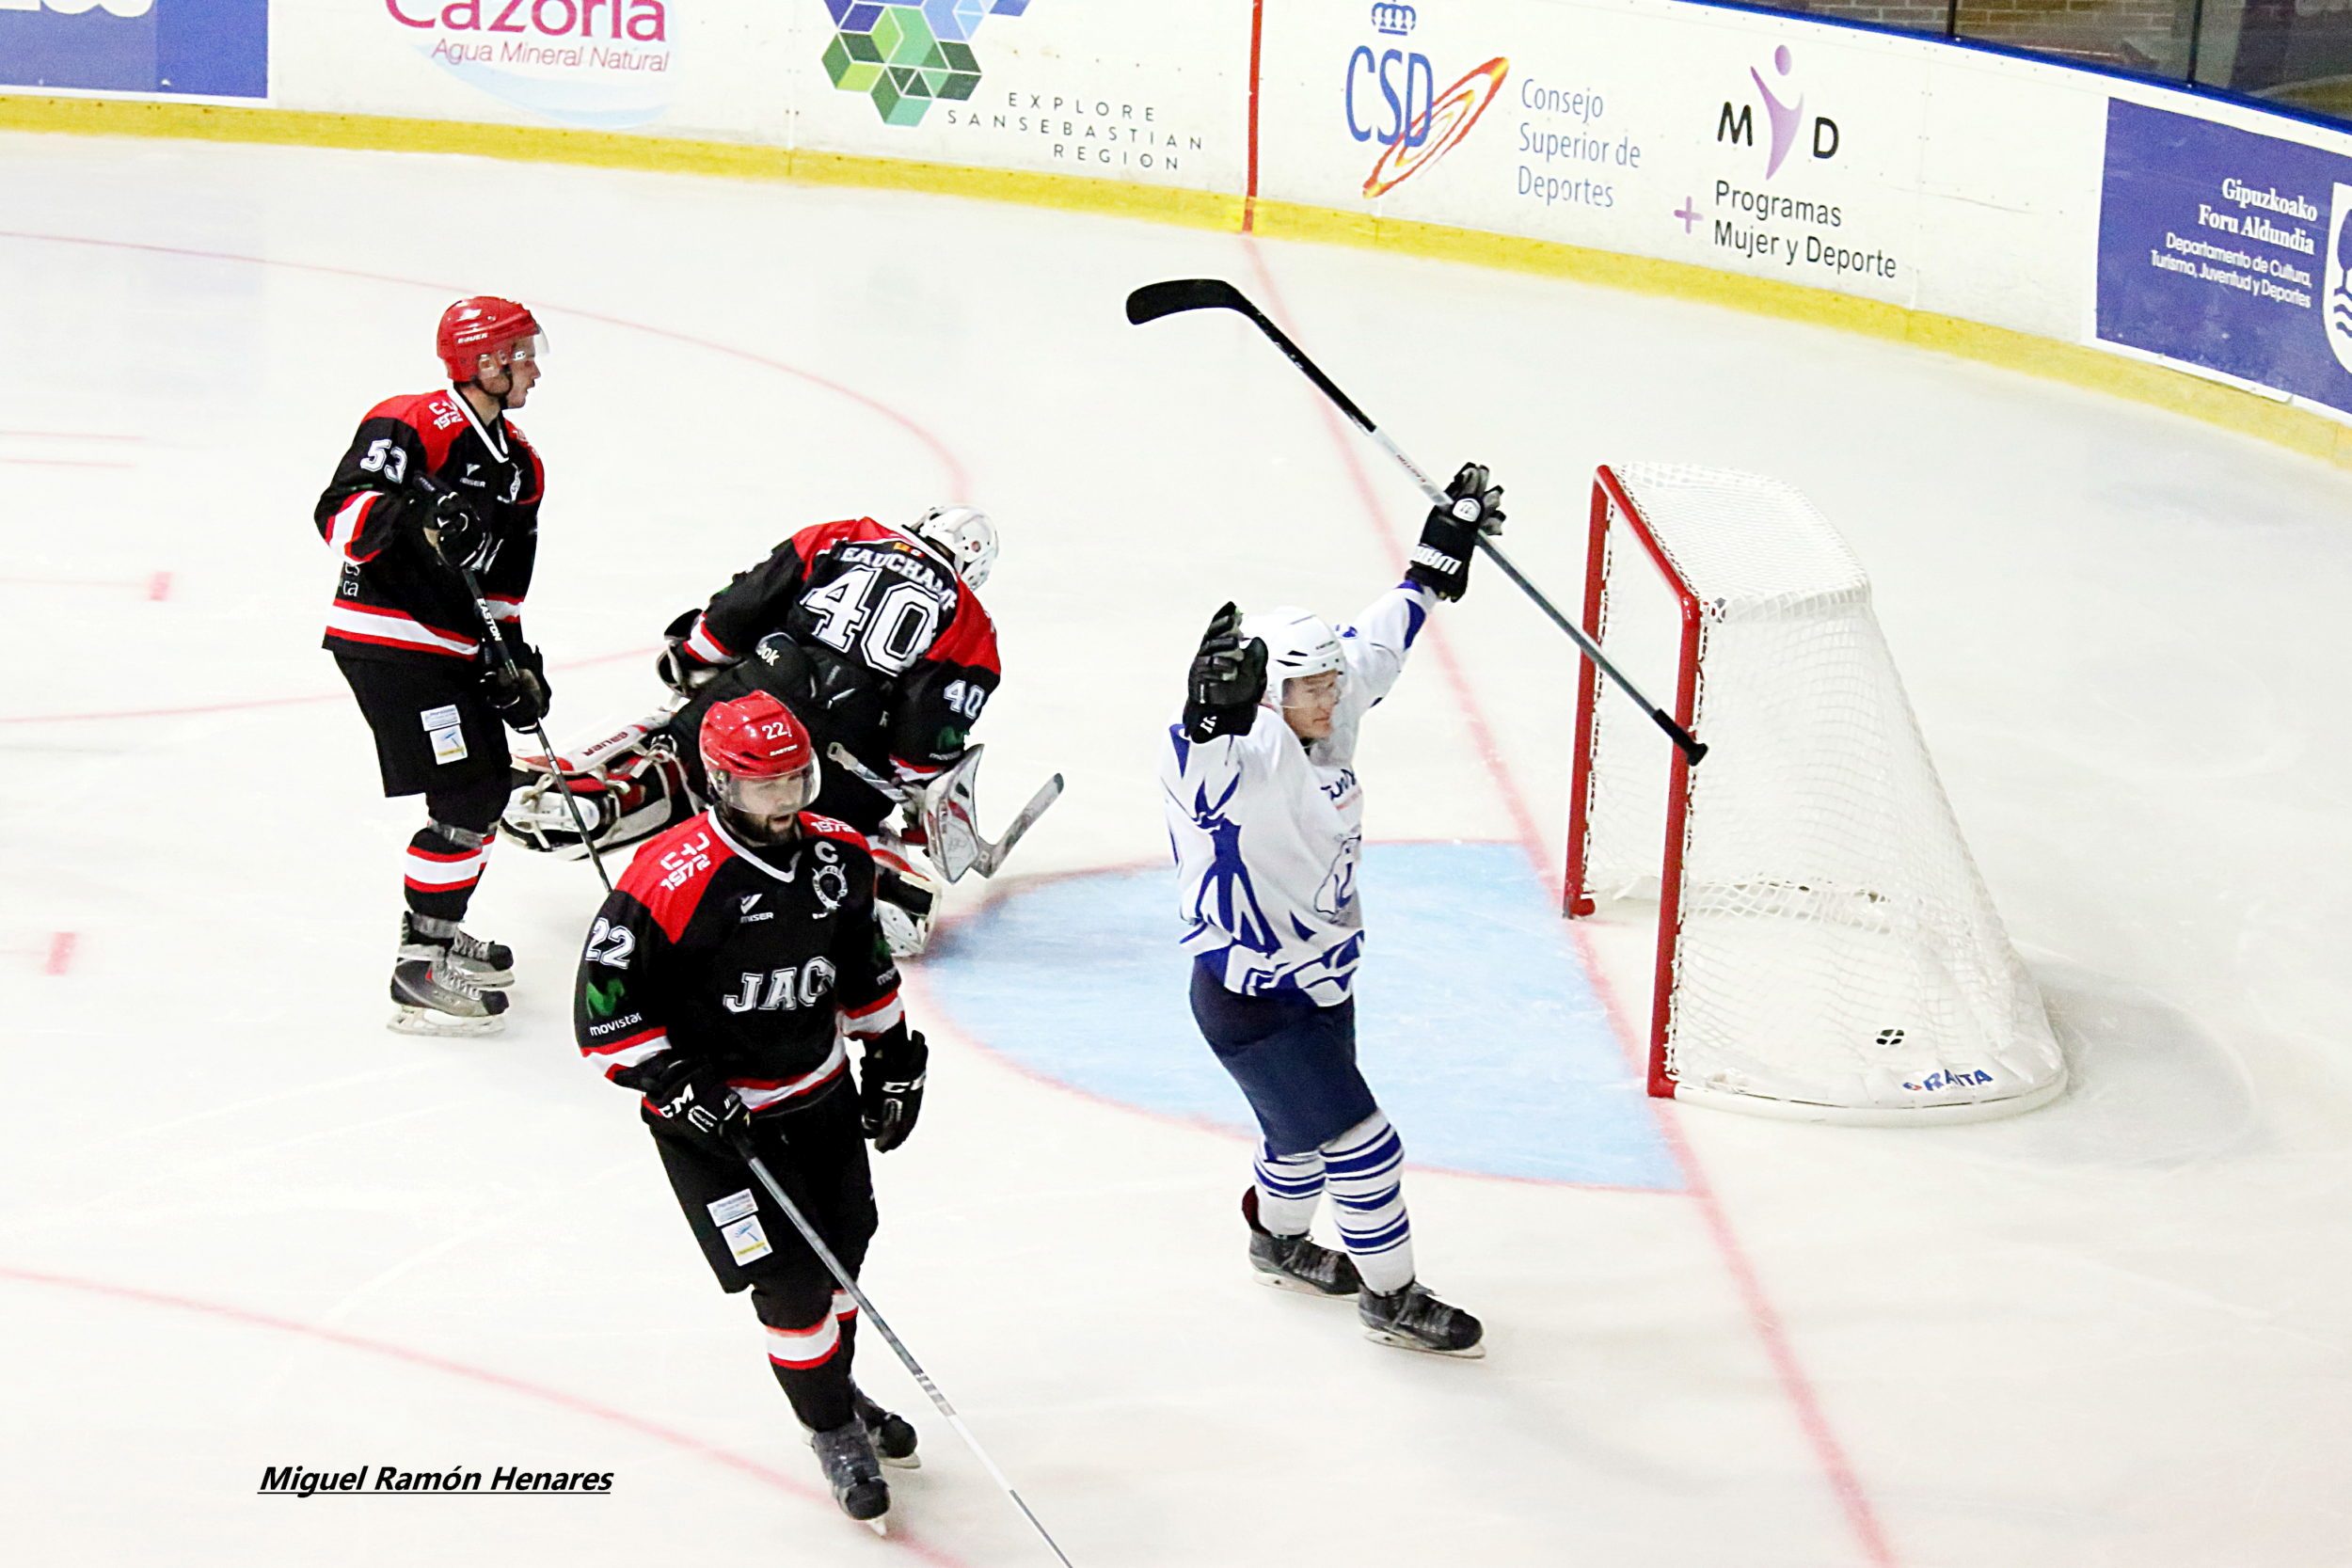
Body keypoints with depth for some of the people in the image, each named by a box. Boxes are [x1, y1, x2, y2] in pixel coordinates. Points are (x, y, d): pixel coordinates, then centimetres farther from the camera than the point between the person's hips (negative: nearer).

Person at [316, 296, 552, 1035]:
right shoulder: (410, 427, -16)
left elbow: (502, 581, 18)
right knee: (466, 797, -13)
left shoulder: (518, 465, 12)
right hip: (385, 636, -10)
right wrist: (414, 514, -41)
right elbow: (341, 516, -25)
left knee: (488, 786, 16)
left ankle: (436, 927, 34)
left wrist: (513, 658, 9)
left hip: (452, 645, 10)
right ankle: (418, 973, -8)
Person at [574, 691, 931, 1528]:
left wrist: (893, 1053, 14)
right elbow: (606, 1005, -20)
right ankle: (832, 1429, 17)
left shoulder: (839, 855, -3)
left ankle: (835, 1385, 46)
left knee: (843, 1250, 19)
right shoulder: (671, 879, -25)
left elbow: (862, 960, 15)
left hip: (822, 1095, 6)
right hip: (712, 1113, -6)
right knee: (792, 1282, -6)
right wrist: (673, 1080, -26)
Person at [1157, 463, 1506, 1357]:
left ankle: (1278, 1241, 51)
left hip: (1320, 978, 9)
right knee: (1359, 1143, -5)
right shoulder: (1240, 759, -28)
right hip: (1250, 1001, -9)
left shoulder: (1325, 726, -3)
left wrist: (1442, 554, 13)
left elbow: (1377, 646, 10)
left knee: (1305, 1130, 26)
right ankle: (1391, 1298, 12)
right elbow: (1204, 777, -51)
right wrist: (1215, 712, -70)